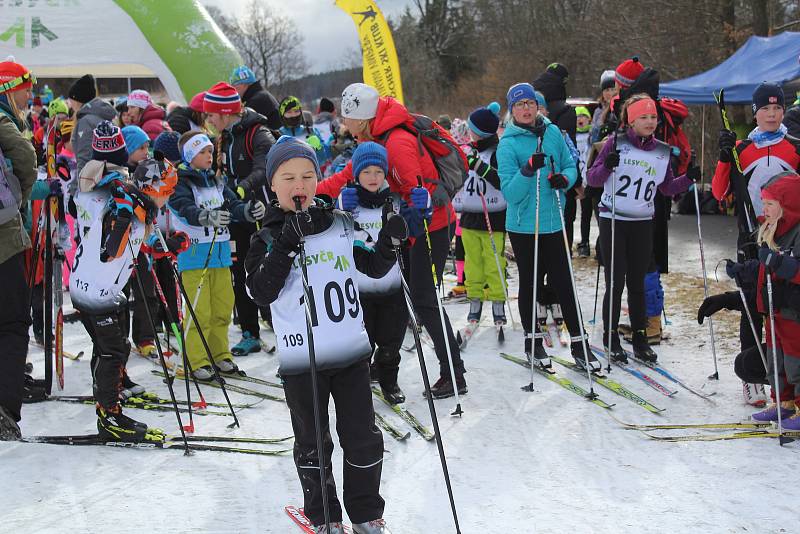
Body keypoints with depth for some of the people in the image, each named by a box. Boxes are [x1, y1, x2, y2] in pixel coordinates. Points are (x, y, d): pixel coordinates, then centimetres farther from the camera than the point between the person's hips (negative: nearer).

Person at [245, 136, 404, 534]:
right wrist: (287, 246, -27)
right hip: (301, 362, -2)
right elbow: (261, 292, -18)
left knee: (364, 438, 8)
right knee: (312, 444, 10)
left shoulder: (342, 224, 4)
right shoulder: (268, 238, -4)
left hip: (352, 353, 3)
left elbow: (374, 268, 13)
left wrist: (390, 240, -7)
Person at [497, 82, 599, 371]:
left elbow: (571, 165, 11)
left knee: (564, 283, 3)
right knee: (530, 283, 9)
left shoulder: (552, 132, 3)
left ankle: (579, 343, 10)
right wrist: (528, 170, -30)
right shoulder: (508, 144, -9)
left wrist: (564, 178, -11)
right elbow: (510, 193, -14)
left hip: (553, 224, 3)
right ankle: (532, 341, 23)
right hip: (523, 226, -3)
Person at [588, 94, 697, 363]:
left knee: (637, 283, 10)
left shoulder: (662, 151, 7)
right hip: (613, 221, -3)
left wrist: (688, 179, -3)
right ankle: (611, 337, 12)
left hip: (643, 224, 3)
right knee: (615, 282, -1)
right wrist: (607, 166, -25)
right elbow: (593, 179, -6)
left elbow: (667, 187, 14)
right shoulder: (616, 143, -5)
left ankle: (640, 338, 17)